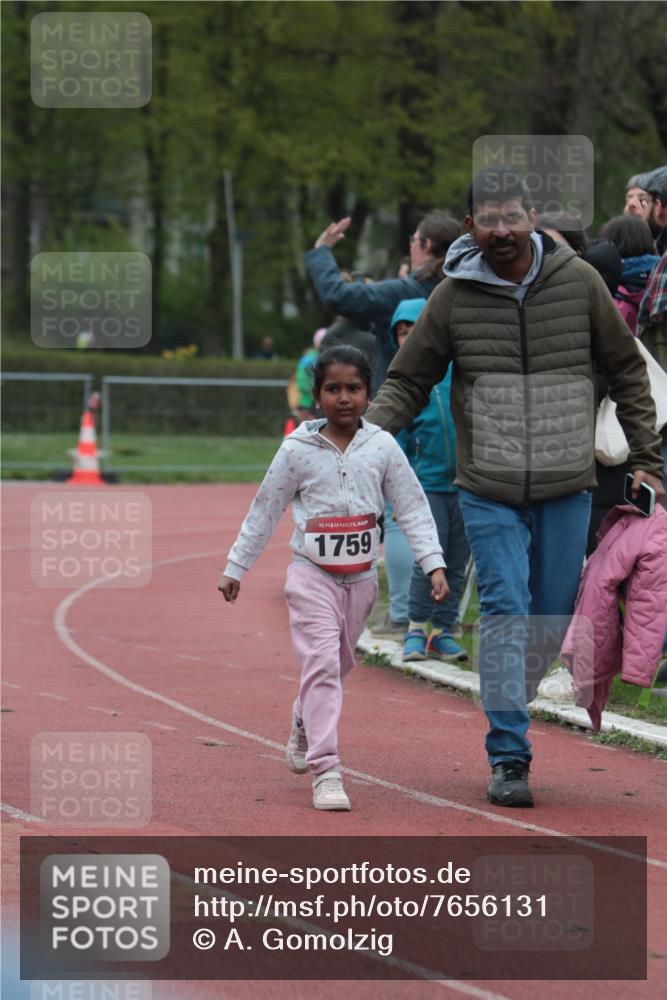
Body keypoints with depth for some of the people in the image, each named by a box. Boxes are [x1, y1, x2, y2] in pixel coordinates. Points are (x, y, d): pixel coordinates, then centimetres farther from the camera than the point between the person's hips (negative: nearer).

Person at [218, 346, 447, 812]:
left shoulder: (382, 446, -2)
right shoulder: (297, 450, -6)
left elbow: (413, 507, 1)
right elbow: (265, 511, 3)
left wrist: (435, 563, -9)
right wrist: (236, 568, 6)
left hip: (361, 577, 3)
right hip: (312, 575, -3)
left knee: (338, 665, 17)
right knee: (321, 664, -15)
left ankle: (303, 728, 46)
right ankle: (326, 772, -18)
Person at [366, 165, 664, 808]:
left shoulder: (578, 282, 0)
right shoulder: (454, 296, -2)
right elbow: (407, 382, 6)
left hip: (567, 489, 2)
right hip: (488, 492, -1)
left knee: (552, 623, 6)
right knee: (505, 614, -11)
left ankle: (513, 720, 26)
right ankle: (508, 760, -10)